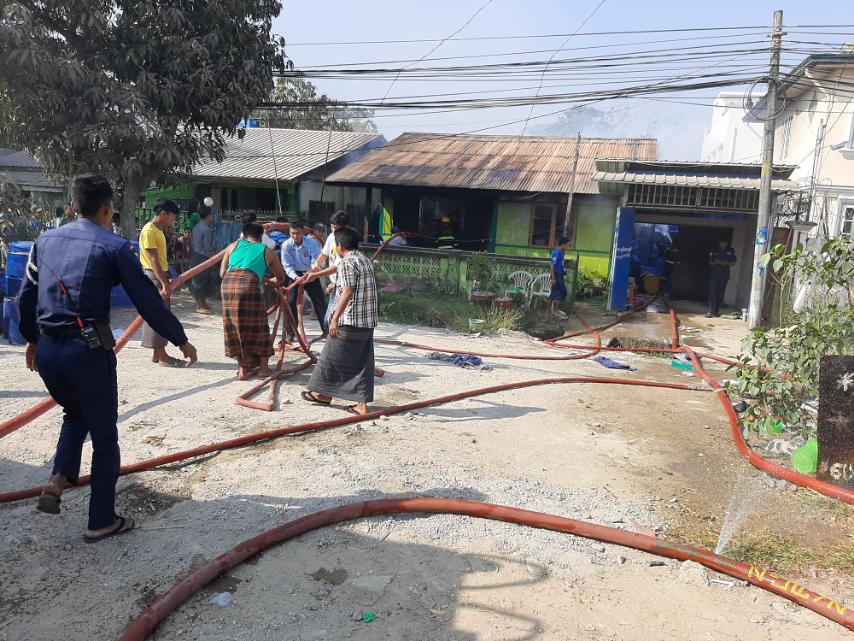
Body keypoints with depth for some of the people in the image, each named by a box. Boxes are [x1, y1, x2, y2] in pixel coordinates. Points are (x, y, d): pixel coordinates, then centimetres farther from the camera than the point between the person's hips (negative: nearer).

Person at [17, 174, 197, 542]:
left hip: (47, 350, 6)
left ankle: (57, 480, 12)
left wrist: (32, 339, 32)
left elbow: (25, 297, 17)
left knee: (75, 413, 32)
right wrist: (181, 340, 4)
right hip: (88, 351, -6)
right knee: (105, 437, 10)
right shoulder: (114, 246, -7)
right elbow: (149, 302, -7)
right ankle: (102, 522, 19)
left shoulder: (46, 240, 11)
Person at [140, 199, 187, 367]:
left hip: (160, 276, 10)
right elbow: (153, 260, -20)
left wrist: (166, 281, 18)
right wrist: (164, 283, -24)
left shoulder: (158, 231, 16)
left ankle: (157, 353, 16)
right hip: (153, 277, -10)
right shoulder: (149, 231, -14)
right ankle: (162, 356, -1)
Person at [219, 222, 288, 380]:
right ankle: (263, 367, 23)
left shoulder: (233, 246, 25)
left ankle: (243, 369, 21)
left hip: (228, 283, 3)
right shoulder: (267, 251, 21)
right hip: (249, 285, -3)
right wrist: (271, 281, 52)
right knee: (257, 327, 13)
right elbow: (281, 278, 30)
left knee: (235, 327, 15)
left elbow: (222, 273, 22)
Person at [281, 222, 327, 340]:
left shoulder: (312, 243, -19)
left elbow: (316, 262, -23)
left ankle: (327, 330, 8)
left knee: (320, 302, -2)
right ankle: (290, 333, 2)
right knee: (291, 303, -6)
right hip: (295, 275, 1)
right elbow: (287, 265, -14)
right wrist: (295, 277, -31)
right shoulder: (286, 245, -15)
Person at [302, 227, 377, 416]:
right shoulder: (366, 260, 15)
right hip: (368, 321, 8)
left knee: (332, 357, 9)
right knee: (362, 362, 8)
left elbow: (348, 292, -23)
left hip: (349, 322, -8)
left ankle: (324, 394, 24)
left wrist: (335, 318, -25)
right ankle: (362, 403, 7)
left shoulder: (347, 262, -12)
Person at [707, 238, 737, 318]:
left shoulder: (731, 251, 5)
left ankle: (716, 311, 13)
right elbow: (710, 262, 4)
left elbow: (733, 263, 6)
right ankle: (711, 311, -11)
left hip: (724, 275, 2)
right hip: (714, 274, -2)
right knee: (712, 293, -8)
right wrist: (716, 262, -16)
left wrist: (726, 263, -14)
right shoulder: (714, 251, 2)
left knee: (721, 293, 4)